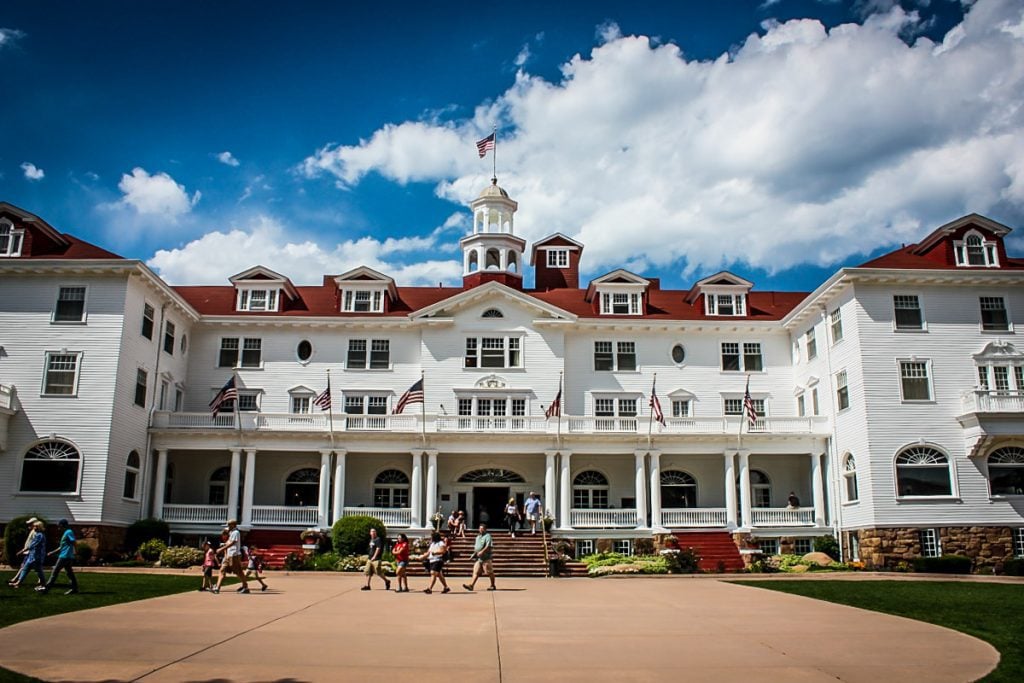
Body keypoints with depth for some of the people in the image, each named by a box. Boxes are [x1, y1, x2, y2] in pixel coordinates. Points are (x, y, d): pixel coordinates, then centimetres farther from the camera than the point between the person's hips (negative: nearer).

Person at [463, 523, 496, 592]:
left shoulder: (487, 536, -8)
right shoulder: (478, 537, 19)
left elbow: (488, 547, -19)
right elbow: (476, 547, 26)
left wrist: (482, 552, -26)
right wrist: (474, 554, 14)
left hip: (486, 557, -8)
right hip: (478, 558, 8)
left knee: (489, 572, 0)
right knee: (476, 572, -1)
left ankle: (493, 586, 11)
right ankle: (471, 585, -8)